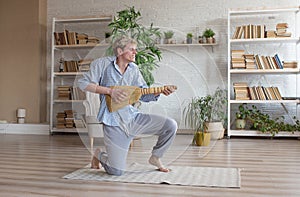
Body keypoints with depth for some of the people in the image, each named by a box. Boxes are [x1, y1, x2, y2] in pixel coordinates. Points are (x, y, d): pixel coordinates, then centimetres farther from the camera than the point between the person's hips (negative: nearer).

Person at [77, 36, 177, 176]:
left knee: (171, 125, -10)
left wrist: (160, 91, -12)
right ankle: (99, 155, 29)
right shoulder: (103, 63, -3)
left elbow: (145, 95, 8)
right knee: (117, 171, -7)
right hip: (114, 121, -4)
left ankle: (155, 157, 14)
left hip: (133, 116, 5)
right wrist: (109, 90, -16)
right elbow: (83, 83, -8)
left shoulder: (134, 70, 10)